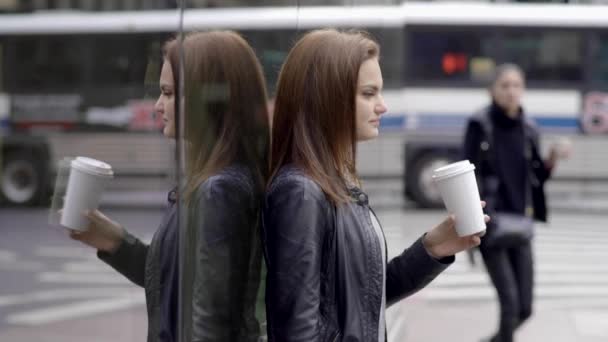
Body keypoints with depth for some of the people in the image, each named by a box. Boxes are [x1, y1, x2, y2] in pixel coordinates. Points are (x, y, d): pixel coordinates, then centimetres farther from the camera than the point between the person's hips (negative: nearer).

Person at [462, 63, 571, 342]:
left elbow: (538, 176, 14)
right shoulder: (480, 125, -6)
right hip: (490, 224, -5)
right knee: (510, 301, -14)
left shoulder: (528, 130, 7)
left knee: (524, 308, 5)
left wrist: (553, 158, -6)